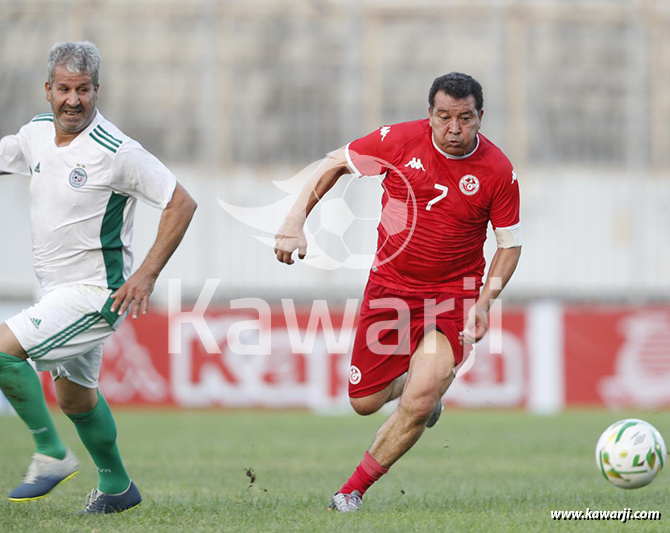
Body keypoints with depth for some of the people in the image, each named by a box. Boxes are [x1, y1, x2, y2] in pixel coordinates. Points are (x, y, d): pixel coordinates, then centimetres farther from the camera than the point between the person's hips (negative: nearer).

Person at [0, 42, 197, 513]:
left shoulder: (117, 152, -21)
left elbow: (181, 203, -17)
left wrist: (147, 275, -21)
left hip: (95, 292, -8)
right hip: (56, 289, 8)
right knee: (74, 395, 21)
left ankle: (52, 454, -7)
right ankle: (117, 486, 39)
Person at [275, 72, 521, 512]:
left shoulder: (498, 171, -11)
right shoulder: (400, 141, -10)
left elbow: (510, 244, 1)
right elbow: (335, 165, 4)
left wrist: (484, 302, -12)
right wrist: (296, 221, -7)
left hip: (452, 297, -2)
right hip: (389, 287, 2)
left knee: (418, 404, -20)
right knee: (364, 403, 6)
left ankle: (355, 489, -1)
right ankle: (413, 382, 42)